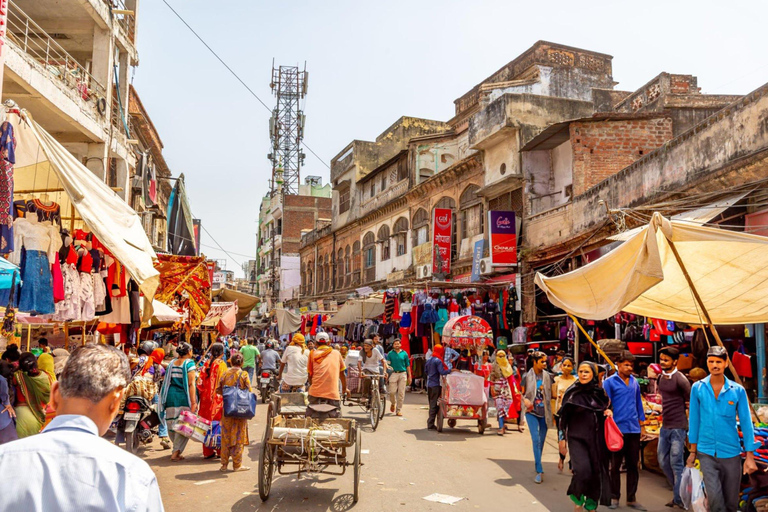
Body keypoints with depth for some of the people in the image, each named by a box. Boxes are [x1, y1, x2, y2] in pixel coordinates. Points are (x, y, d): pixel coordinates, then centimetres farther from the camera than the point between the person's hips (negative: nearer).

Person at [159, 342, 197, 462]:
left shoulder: (172, 363, 12)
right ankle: (176, 453, -1)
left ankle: (177, 449, 28)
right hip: (183, 398, -6)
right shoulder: (189, 363, -6)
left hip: (170, 396, 6)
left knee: (172, 424, 14)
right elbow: (191, 384, -12)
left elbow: (167, 381, 12)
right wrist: (193, 402, -13)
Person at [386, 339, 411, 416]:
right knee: (392, 392, -5)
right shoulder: (390, 354, 6)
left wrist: (409, 376, 7)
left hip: (403, 374, 1)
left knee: (401, 393, -1)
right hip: (393, 374, -1)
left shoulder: (404, 353, 8)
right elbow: (387, 364, 5)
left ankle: (398, 410, 8)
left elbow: (408, 365, 11)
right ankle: (393, 403, 27)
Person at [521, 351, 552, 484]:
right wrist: (526, 400, -14)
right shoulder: (527, 376, -2)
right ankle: (539, 471, -11)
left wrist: (552, 412, -1)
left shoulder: (547, 376, 3)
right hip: (532, 412, -2)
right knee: (536, 439, -13)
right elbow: (522, 393, 6)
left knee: (542, 440, 11)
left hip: (545, 412, 3)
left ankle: (537, 466, 30)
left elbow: (551, 394, 9)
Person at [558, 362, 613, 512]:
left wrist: (609, 412, -5)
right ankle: (577, 498, 10)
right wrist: (562, 438, -4)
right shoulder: (572, 392, -3)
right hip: (577, 437, -3)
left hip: (597, 439, 3)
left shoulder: (600, 392, 4)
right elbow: (564, 416, -1)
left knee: (596, 471, 4)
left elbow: (606, 408, 18)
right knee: (582, 470, -19)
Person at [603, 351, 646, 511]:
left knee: (633, 465, 10)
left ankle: (631, 498, 20)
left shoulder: (634, 382, 8)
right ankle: (614, 497, 18)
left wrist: (642, 425, 12)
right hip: (618, 429, -4)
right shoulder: (609, 382, -6)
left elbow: (638, 403, 14)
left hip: (634, 429, 4)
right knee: (615, 465, 7)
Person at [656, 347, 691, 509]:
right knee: (663, 461, 13)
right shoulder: (660, 377, 8)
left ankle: (679, 500, 7)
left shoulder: (680, 379, -14)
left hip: (678, 427, -8)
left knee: (676, 464, -3)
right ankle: (678, 490, 30)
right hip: (665, 426, 8)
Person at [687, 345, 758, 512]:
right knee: (714, 497, -15)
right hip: (706, 453, -1)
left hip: (731, 453, 1)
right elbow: (694, 419, 4)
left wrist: (750, 456, -4)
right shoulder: (697, 388, -2)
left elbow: (746, 422, -1)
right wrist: (693, 451, 7)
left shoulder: (738, 390, -3)